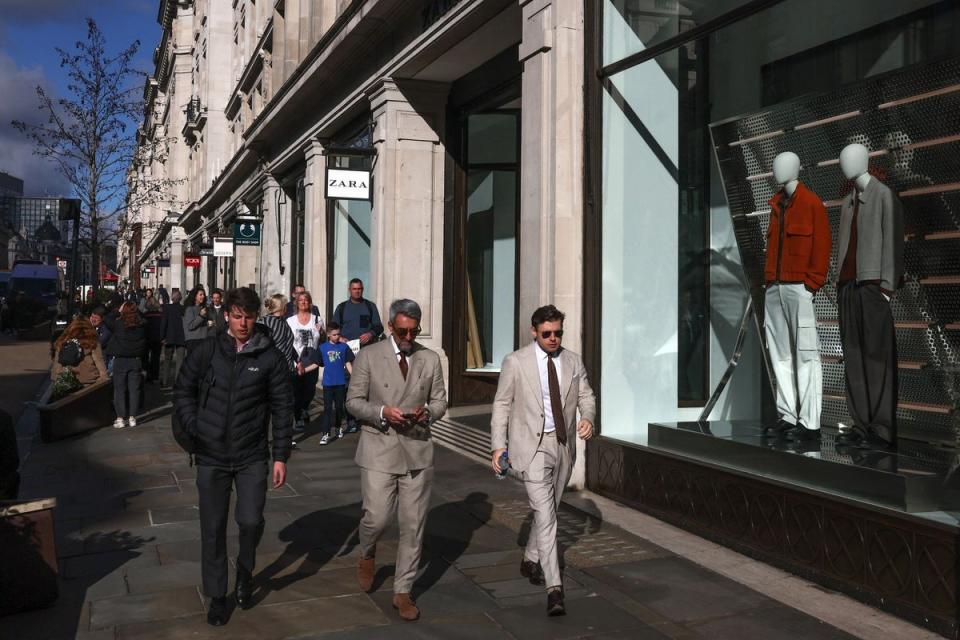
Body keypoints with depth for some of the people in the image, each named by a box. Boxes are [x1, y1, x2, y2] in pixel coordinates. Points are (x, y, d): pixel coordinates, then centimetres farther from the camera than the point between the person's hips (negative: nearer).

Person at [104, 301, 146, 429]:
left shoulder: (119, 324, -12)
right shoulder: (140, 326, -6)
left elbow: (107, 319, 5)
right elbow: (145, 342, 7)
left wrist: (118, 311, 9)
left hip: (120, 360, -2)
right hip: (135, 360, 2)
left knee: (119, 389, 5)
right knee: (134, 389, 8)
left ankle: (120, 418, 5)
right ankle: (132, 417, 11)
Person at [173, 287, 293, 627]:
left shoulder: (270, 357, -4)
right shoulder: (208, 350, -1)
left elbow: (281, 409, -2)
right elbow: (183, 391, 9)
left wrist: (281, 456, -3)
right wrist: (193, 429, -4)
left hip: (252, 457, -1)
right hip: (211, 456, 1)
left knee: (251, 521, -9)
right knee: (213, 529, 8)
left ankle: (245, 570, 23)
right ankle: (217, 596, 25)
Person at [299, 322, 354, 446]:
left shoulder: (344, 346, 1)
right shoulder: (323, 348, 0)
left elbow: (348, 363, 3)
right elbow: (316, 363, 3)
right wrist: (304, 370, -8)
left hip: (340, 382, 1)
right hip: (328, 383, -1)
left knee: (339, 406, 12)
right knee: (327, 408, -3)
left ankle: (338, 427, 32)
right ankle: (326, 433, -5)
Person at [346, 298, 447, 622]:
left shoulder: (430, 359, 5)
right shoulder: (368, 356, -3)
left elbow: (440, 401, 9)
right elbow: (354, 401, -2)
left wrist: (428, 411, -14)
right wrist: (382, 412, -20)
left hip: (417, 450, 2)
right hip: (379, 449, -2)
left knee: (413, 525, 5)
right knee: (377, 517, -4)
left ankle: (402, 592, 19)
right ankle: (367, 555, 32)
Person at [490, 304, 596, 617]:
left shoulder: (573, 361, 4)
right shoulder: (516, 362, -7)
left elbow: (586, 396, 10)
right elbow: (502, 404, -2)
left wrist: (588, 418, -12)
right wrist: (498, 445, -8)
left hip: (563, 444, 5)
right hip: (531, 446, -5)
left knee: (550, 508, 17)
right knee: (545, 514, -13)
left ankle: (530, 561, 40)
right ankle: (554, 588, -12)